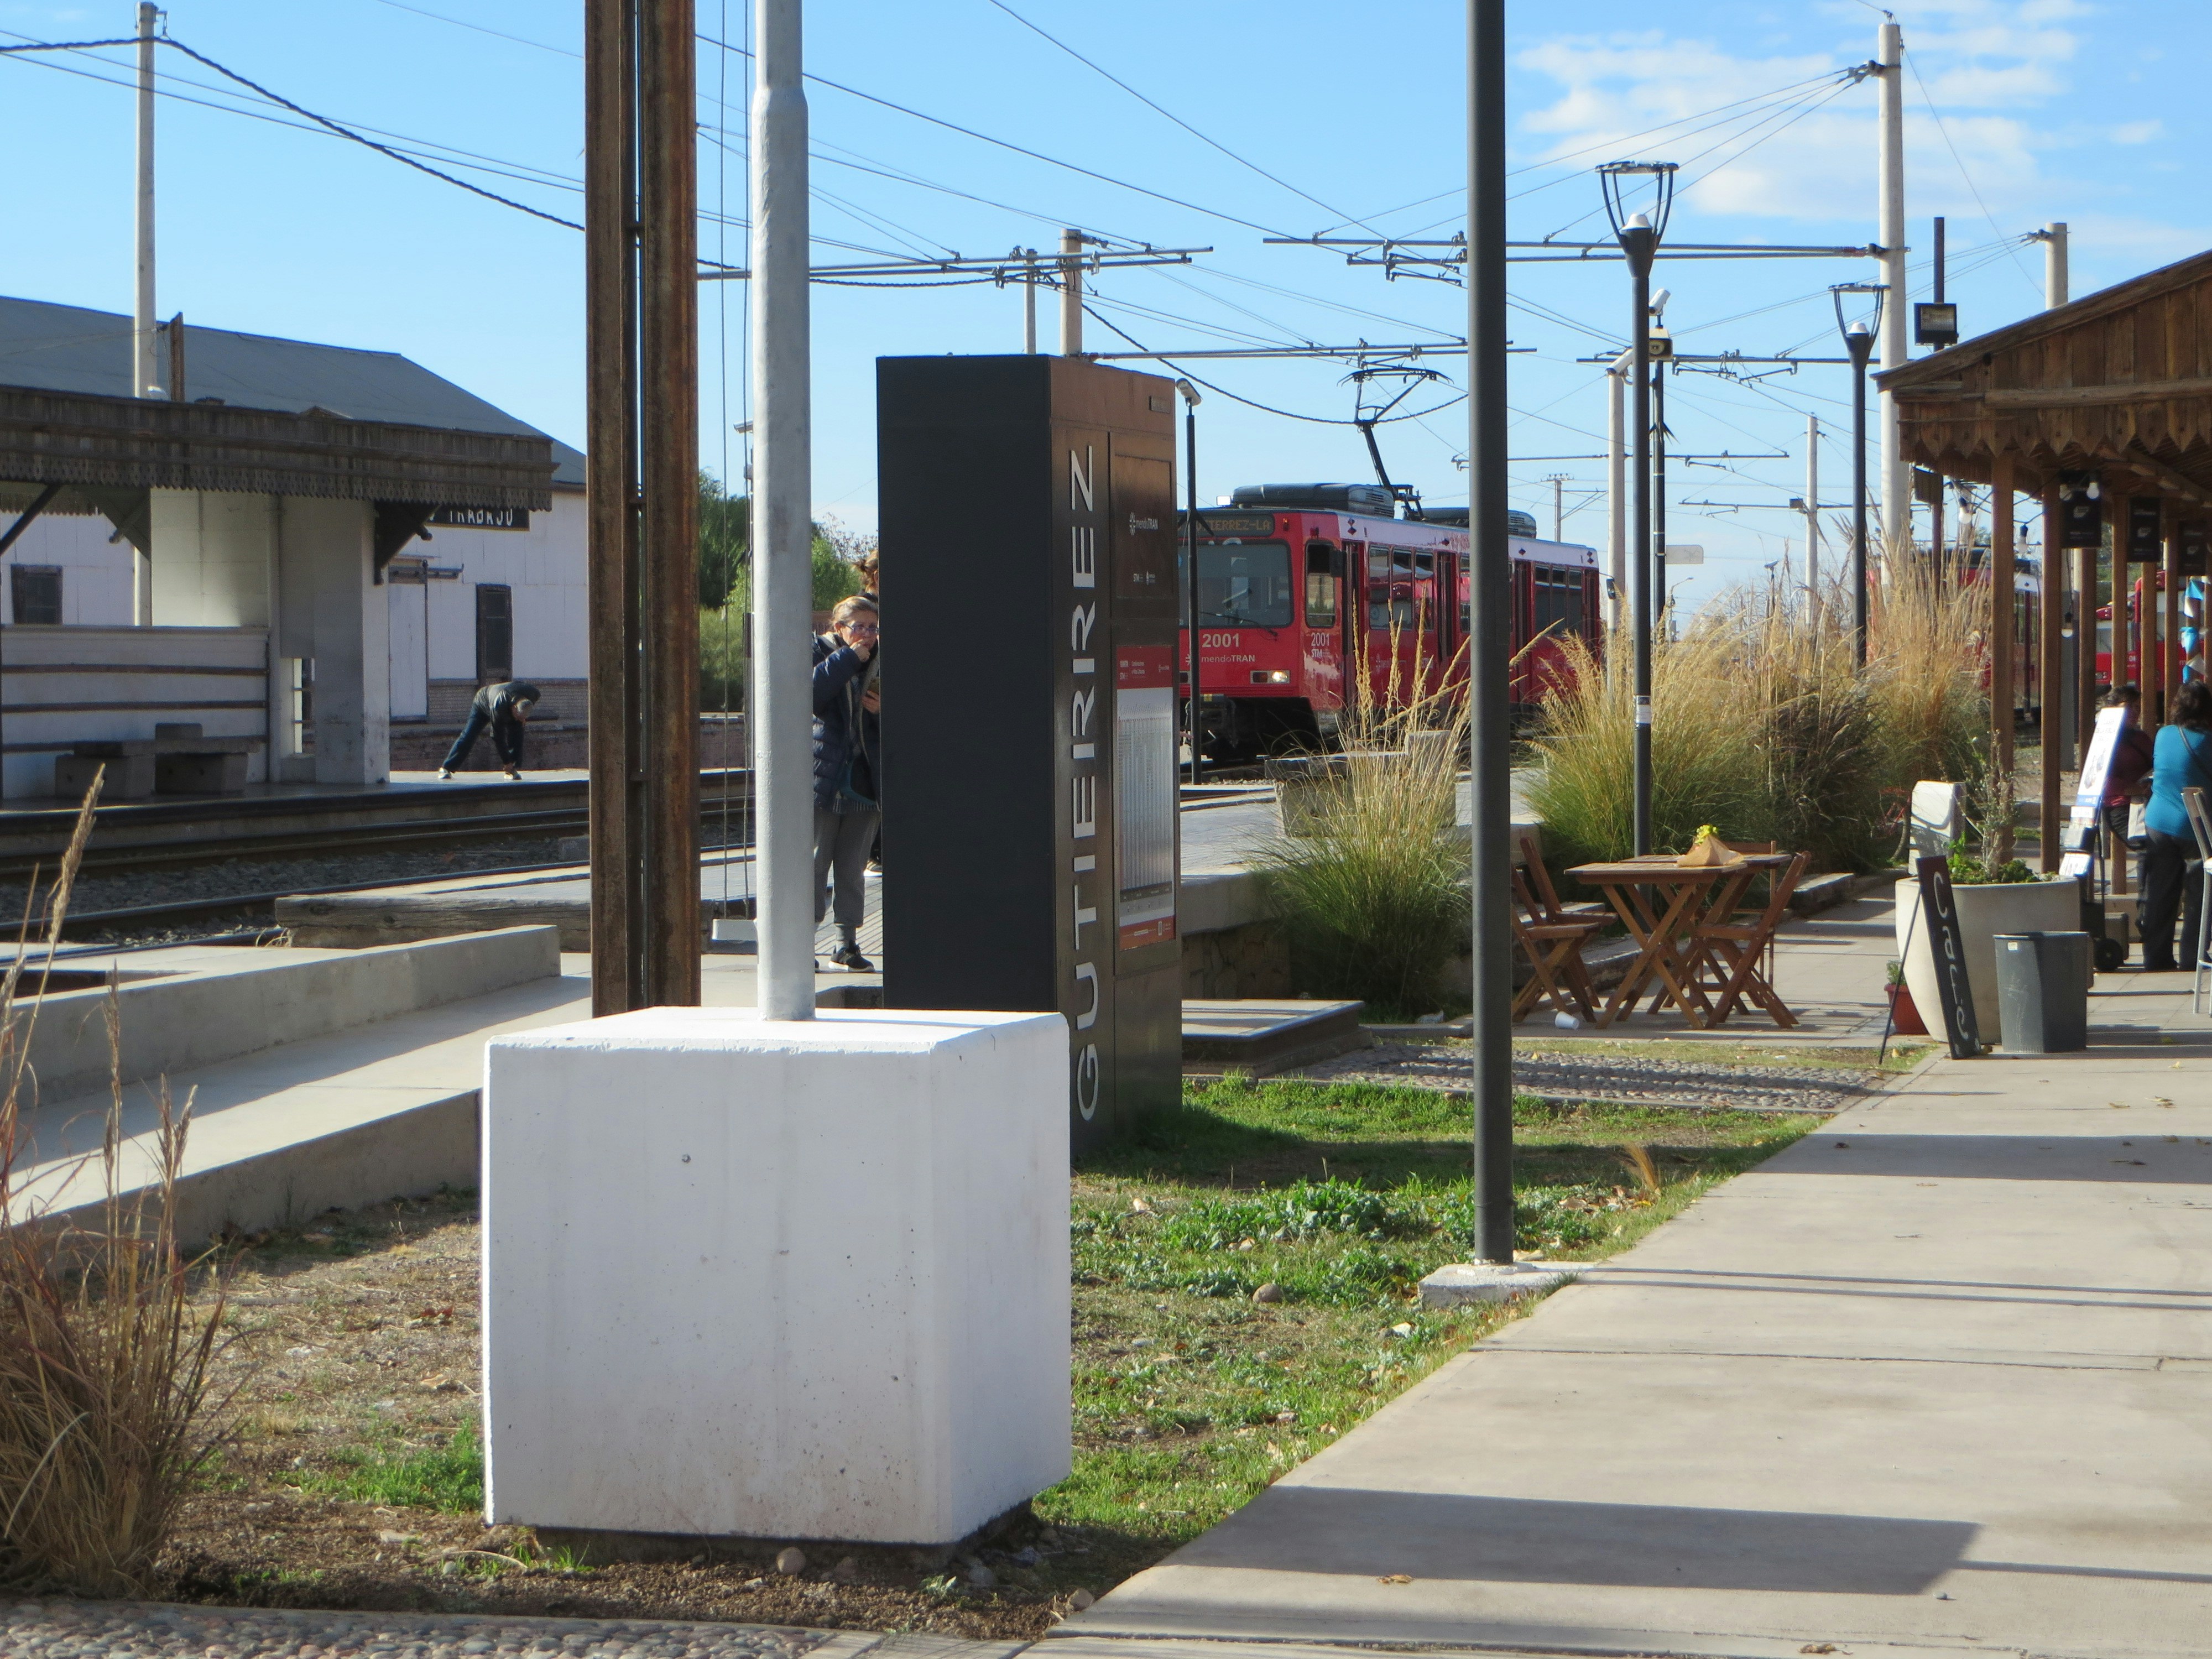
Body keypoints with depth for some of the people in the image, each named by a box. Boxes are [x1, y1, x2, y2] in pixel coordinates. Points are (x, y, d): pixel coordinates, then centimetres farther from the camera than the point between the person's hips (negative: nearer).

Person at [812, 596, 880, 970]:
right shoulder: (818, 652, 3)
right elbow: (810, 694, -17)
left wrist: (885, 710, -6)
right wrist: (849, 658, -15)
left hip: (863, 778, 4)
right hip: (823, 772, -4)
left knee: (854, 867, 6)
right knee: (814, 862, -6)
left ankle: (847, 942, 11)